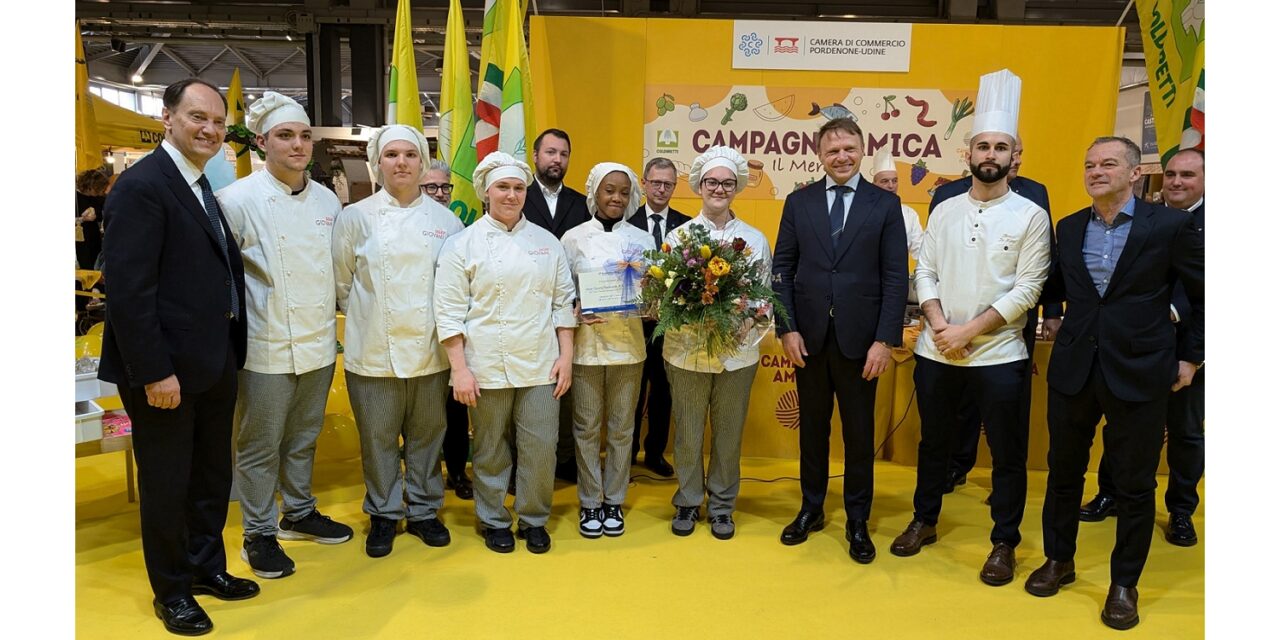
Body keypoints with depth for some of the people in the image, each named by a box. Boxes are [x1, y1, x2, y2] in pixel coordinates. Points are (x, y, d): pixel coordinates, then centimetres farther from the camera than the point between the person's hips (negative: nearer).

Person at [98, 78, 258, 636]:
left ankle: (207, 567, 37)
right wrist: (154, 372, -21)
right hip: (167, 368, -8)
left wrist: (231, 350, 9)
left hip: (215, 361, 8)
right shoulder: (142, 185, -15)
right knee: (166, 483, 9)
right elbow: (128, 289, -20)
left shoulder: (205, 187, 11)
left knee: (212, 475, 19)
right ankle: (172, 591, 26)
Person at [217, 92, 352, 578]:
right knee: (260, 447, 8)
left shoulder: (327, 200, 5)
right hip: (267, 349, -5)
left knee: (304, 439, 19)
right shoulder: (238, 200, -11)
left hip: (319, 343, 5)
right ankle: (259, 534, 24)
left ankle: (300, 513, 37)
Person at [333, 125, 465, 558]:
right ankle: (383, 515, 27)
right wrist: (368, 317, 6)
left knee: (427, 437, 12)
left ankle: (424, 511, 29)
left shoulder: (446, 220, 4)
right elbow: (340, 284, 5)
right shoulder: (355, 217, -1)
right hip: (374, 352, -1)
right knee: (378, 440, 9)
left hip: (431, 352, 1)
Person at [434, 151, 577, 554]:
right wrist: (459, 368, -8)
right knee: (491, 451, 9)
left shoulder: (547, 242, 8)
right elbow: (450, 311, -3)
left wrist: (566, 356, 4)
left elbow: (563, 302, 10)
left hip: (540, 365, 2)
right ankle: (494, 521, 28)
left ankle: (534, 520, 25)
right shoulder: (463, 244, 0)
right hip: (486, 366, -2)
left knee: (541, 447, 5)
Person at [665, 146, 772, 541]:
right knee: (688, 430, 10)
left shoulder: (755, 239, 4)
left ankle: (722, 504, 28)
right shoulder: (677, 235, 2)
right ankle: (687, 501, 28)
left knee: (728, 431, 11)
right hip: (686, 350, 0)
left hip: (737, 352, 1)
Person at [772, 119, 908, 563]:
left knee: (859, 434, 9)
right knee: (812, 428, 14)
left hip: (860, 339, -1)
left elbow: (896, 278, -4)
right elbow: (782, 269, 3)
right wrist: (787, 328, -5)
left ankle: (858, 522, 25)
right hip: (809, 337, 2)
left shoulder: (885, 204, 0)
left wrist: (884, 340, -10)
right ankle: (811, 509, 31)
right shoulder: (799, 202, 4)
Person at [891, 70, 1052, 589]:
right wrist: (939, 326, -12)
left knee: (1007, 454, 7)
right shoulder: (945, 210, 6)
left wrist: (969, 331, -14)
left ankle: (1004, 543, 24)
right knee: (934, 442, 16)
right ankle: (924, 521, 34)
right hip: (935, 352, 3)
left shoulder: (1031, 216, -4)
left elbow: (1026, 290, -9)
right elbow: (925, 272, 3)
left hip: (998, 355, -3)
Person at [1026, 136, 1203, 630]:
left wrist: (1190, 355, 3)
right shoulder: (1069, 228, 6)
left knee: (1134, 485, 8)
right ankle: (1059, 559, 33)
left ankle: (1124, 583, 25)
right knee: (1063, 470, 14)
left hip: (1140, 372, -3)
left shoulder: (1171, 226, -5)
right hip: (1073, 368, 4)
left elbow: (1203, 295, 2)